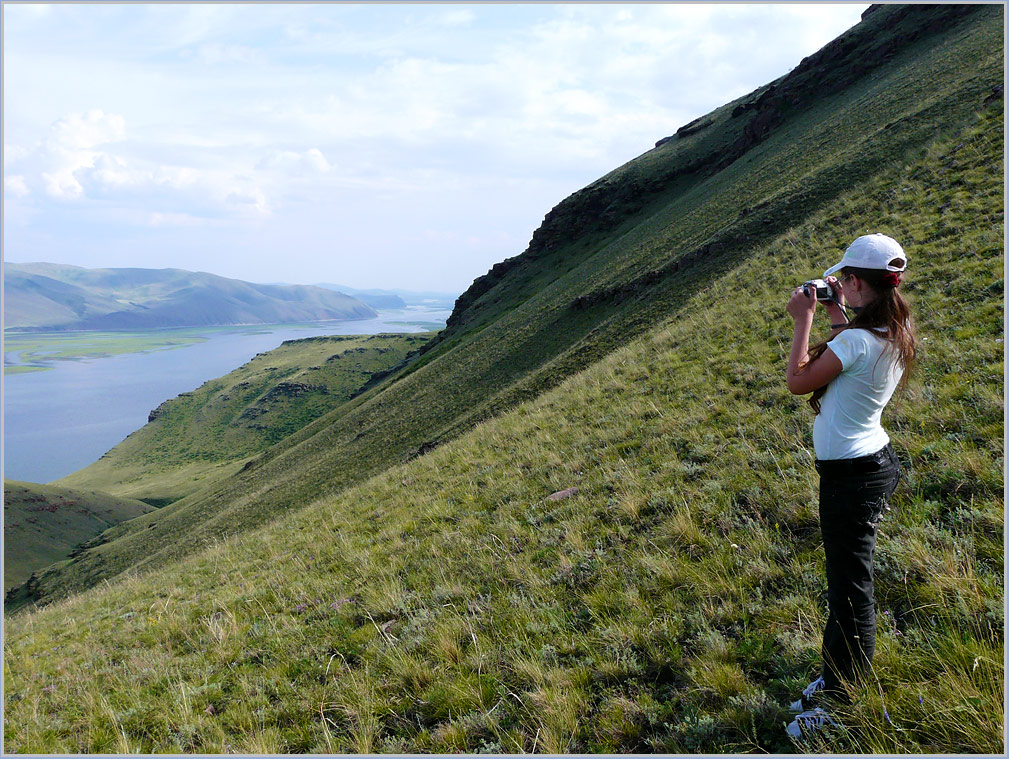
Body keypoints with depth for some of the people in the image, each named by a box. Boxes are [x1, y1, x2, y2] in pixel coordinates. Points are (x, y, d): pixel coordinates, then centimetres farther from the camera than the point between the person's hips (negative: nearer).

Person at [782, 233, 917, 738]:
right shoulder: (894, 335, 4)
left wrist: (804, 319, -8)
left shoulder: (857, 339, -24)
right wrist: (835, 316, 15)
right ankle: (835, 679, 39)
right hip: (875, 463, 10)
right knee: (845, 581, 22)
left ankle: (844, 707, 18)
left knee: (850, 589, 3)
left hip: (852, 475, -10)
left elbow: (798, 381, -15)